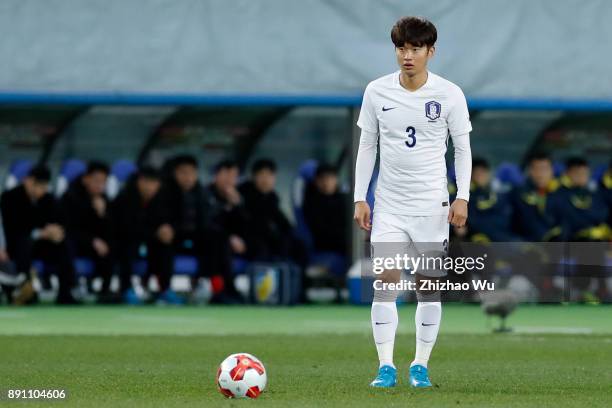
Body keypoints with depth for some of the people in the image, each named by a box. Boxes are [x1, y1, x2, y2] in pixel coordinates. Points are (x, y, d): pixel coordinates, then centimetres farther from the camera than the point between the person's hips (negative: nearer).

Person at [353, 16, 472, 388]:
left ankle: (421, 365, 11)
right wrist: (360, 198, 2)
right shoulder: (377, 91, -1)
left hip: (432, 204, -1)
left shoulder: (449, 94, -5)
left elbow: (462, 148, 1)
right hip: (389, 204, 1)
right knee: (386, 281, -9)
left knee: (430, 285, 2)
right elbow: (367, 146, 7)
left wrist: (462, 197, -7)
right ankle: (386, 366, -6)